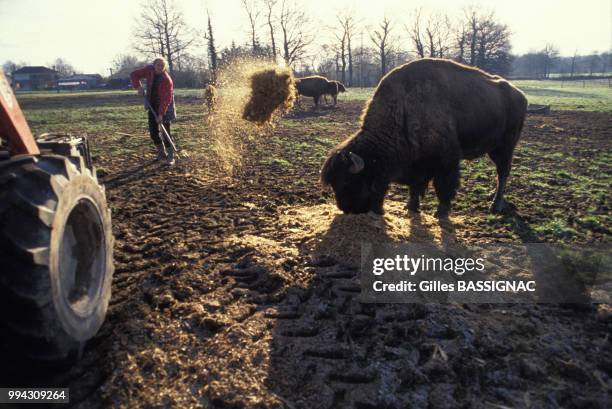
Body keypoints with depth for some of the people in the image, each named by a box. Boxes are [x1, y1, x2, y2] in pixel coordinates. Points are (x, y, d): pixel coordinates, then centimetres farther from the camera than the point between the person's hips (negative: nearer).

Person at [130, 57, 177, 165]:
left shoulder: (167, 80, -20)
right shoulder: (149, 70, -5)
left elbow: (167, 98, -24)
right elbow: (134, 75, 5)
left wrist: (161, 114, -29)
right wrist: (138, 87, -13)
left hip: (164, 108, -5)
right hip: (152, 106, 5)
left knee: (165, 132, -8)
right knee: (153, 131, 7)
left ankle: (170, 156, 3)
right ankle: (161, 152, 25)